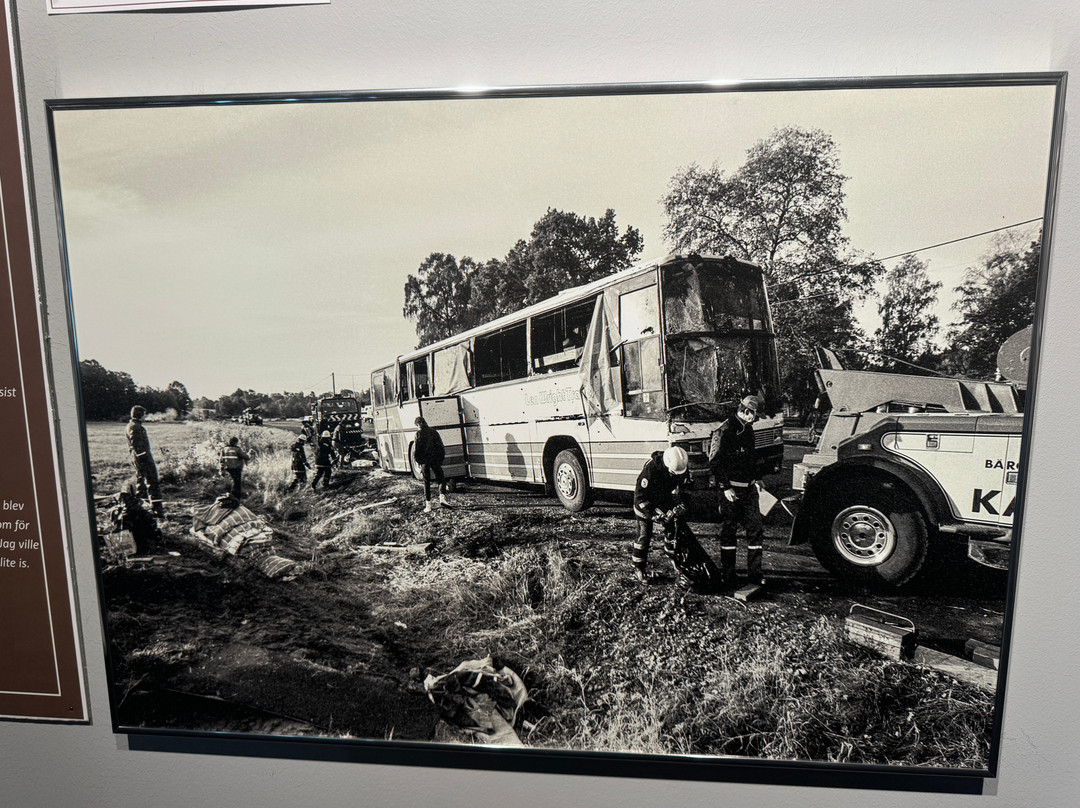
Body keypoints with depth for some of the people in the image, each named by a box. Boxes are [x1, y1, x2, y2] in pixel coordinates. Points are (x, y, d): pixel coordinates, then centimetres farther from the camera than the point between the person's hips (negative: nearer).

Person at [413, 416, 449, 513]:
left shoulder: (419, 433, -3)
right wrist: (440, 460, 12)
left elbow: (415, 450, -8)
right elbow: (441, 448, 7)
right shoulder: (433, 432, 8)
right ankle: (442, 496, -13)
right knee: (441, 479, 10)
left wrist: (420, 462, 3)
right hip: (435, 460, 2)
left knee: (426, 482, 5)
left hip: (425, 461, -2)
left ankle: (428, 504, 2)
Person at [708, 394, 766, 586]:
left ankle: (754, 572, 12)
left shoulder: (747, 429, 13)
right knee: (729, 529, 3)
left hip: (748, 488, 8)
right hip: (731, 489, -8)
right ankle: (727, 573, 13)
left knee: (755, 528, 5)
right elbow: (714, 462, -16)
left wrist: (755, 478, 16)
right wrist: (725, 487, -17)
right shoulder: (724, 431, -14)